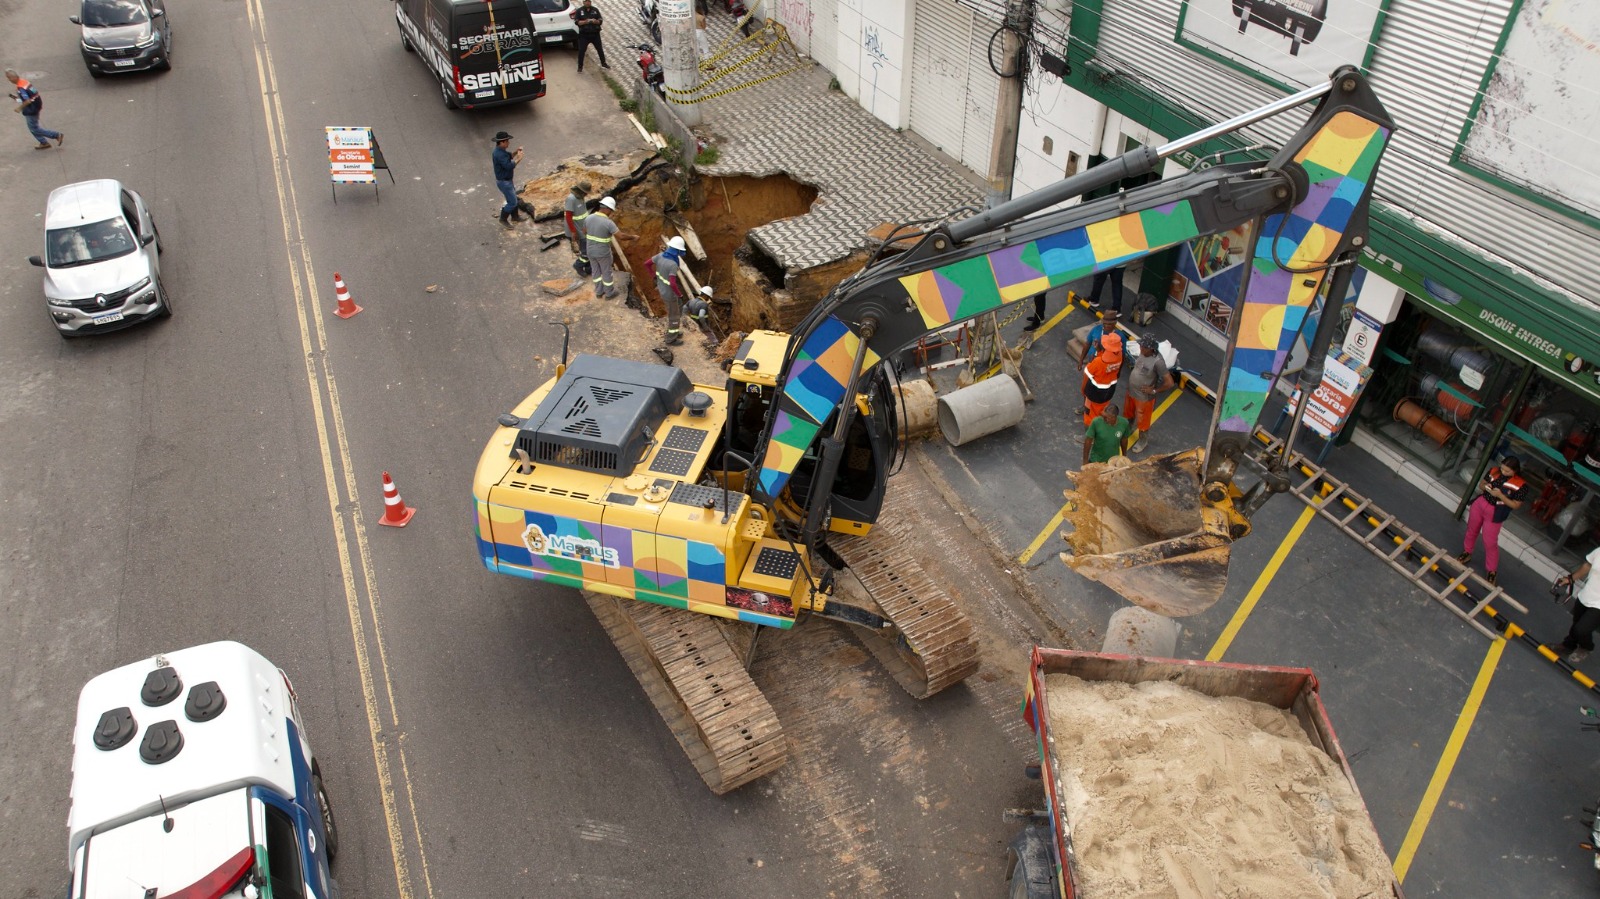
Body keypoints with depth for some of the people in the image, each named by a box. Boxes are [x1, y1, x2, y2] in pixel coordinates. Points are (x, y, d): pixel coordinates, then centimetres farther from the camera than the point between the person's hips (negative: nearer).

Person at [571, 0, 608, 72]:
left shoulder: (595, 10, 6)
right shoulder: (579, 11, 1)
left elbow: (601, 21, 2)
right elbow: (577, 22, -7)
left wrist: (595, 21, -19)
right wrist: (585, 21, -22)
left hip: (595, 34, 2)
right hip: (584, 35, -2)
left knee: (600, 49, 9)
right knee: (581, 50, -5)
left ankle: (603, 64, 27)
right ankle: (580, 67, 3)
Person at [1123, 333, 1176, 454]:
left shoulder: (1158, 362, -32)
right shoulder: (1142, 353, -10)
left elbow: (1170, 383, -30)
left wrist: (1154, 391, -19)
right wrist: (1130, 388, 6)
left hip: (1144, 397, -7)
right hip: (1131, 392, 7)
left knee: (1142, 421, 17)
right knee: (1128, 415, 28)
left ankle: (1143, 441, 42)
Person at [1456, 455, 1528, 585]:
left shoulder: (1521, 485, -21)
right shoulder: (1494, 471, -9)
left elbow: (1515, 505, -16)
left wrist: (1500, 495, -28)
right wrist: (1485, 487, -17)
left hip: (1495, 513, -5)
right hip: (1479, 504, 5)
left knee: (1490, 543, 2)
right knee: (1471, 530, 24)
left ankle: (1492, 571, 19)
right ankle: (1467, 553, 49)